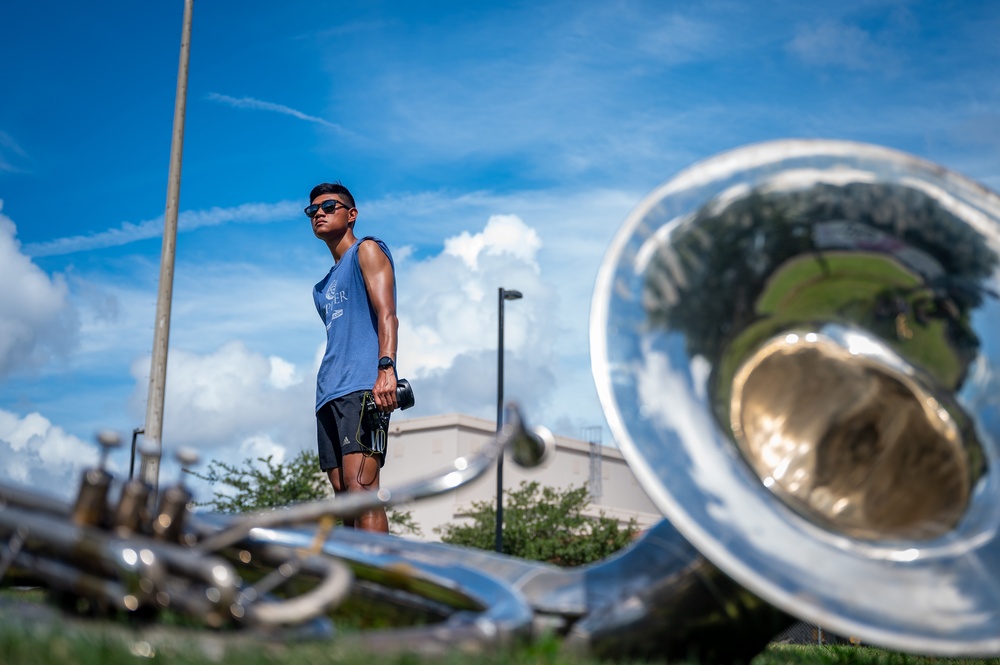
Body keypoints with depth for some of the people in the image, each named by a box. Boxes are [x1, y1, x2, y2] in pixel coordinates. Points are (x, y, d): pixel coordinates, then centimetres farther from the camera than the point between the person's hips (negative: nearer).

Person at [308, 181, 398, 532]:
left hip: (362, 387, -8)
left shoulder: (367, 250, 7)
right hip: (329, 394, 8)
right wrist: (327, 389, 16)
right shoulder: (323, 286, 29)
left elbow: (386, 315, -8)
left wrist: (386, 368, -23)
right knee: (344, 494, 0)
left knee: (360, 486, -20)